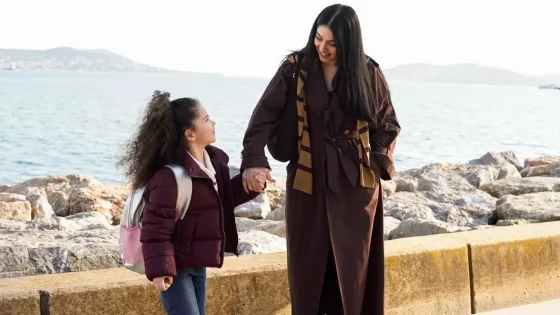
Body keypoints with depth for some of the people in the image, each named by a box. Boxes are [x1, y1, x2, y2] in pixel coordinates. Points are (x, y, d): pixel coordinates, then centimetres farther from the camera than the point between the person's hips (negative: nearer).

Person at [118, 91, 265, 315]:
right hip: (175, 266, -9)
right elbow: (155, 227, -25)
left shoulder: (213, 160, 2)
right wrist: (159, 269, -28)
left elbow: (222, 199, 18)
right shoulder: (170, 175, -26)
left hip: (198, 263, 9)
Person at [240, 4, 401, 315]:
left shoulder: (369, 73, -3)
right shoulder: (295, 68, -4)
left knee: (352, 263, 4)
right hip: (307, 179, 0)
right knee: (308, 263, 5)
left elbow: (388, 125, 7)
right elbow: (265, 115, -9)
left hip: (356, 183, 0)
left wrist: (380, 163, -9)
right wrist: (253, 160, -23)